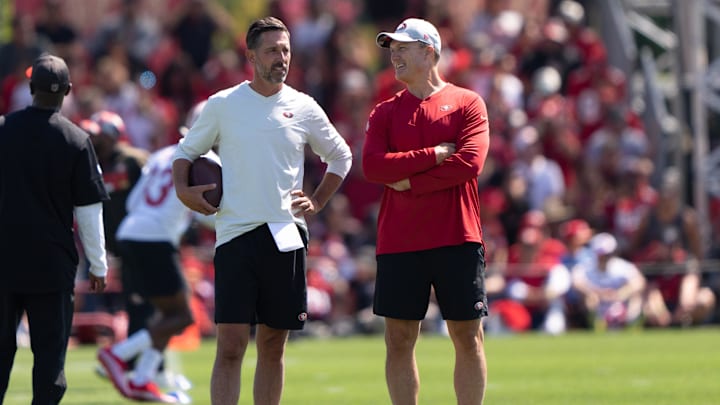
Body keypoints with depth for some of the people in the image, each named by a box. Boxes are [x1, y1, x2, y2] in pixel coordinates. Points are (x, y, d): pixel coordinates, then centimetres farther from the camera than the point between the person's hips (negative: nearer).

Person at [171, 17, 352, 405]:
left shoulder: (303, 108, 7)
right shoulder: (222, 105, 3)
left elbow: (340, 156, 21)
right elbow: (186, 151, 14)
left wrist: (317, 202, 10)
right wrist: (182, 190, -4)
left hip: (286, 237, 2)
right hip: (235, 233, -2)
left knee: (273, 346, 7)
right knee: (230, 346, -10)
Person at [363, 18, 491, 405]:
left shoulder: (467, 103, 4)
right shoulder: (385, 111, 11)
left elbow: (470, 163, -10)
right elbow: (372, 166, -5)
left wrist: (410, 183, -10)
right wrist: (434, 155, -11)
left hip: (457, 238, -2)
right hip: (398, 241, 2)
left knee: (467, 336, 1)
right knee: (399, 340, 2)